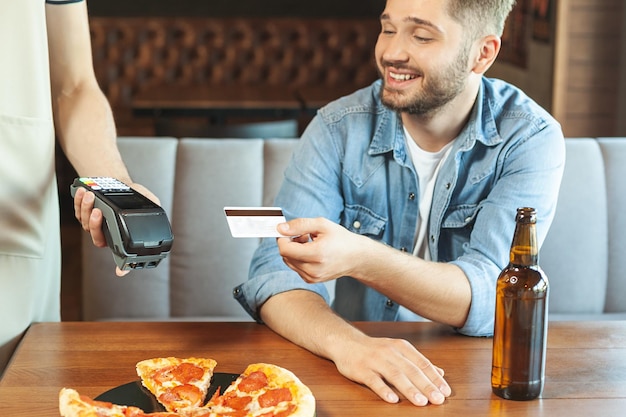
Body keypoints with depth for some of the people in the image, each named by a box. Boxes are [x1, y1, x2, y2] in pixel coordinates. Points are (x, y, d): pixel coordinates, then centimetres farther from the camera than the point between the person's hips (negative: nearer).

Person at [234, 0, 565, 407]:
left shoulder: (531, 139, -10)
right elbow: (274, 272, -16)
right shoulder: (339, 128, -8)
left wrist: (359, 258, -37)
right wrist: (345, 342, -36)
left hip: (477, 374, -1)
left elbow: (488, 297, -20)